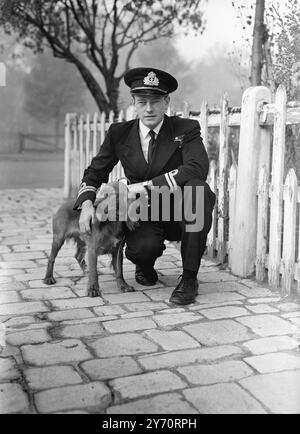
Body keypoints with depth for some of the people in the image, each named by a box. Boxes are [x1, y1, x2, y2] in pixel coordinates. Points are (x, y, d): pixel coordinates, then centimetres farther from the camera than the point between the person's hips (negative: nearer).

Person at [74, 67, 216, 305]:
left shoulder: (186, 129, -9)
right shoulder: (119, 133, -1)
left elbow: (198, 169, -27)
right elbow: (95, 172, 9)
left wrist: (147, 185, -31)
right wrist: (86, 202, -11)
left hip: (181, 213, -1)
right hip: (145, 216, 1)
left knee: (197, 188, -35)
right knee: (142, 246, -33)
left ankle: (189, 278, -21)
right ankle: (145, 268, 11)